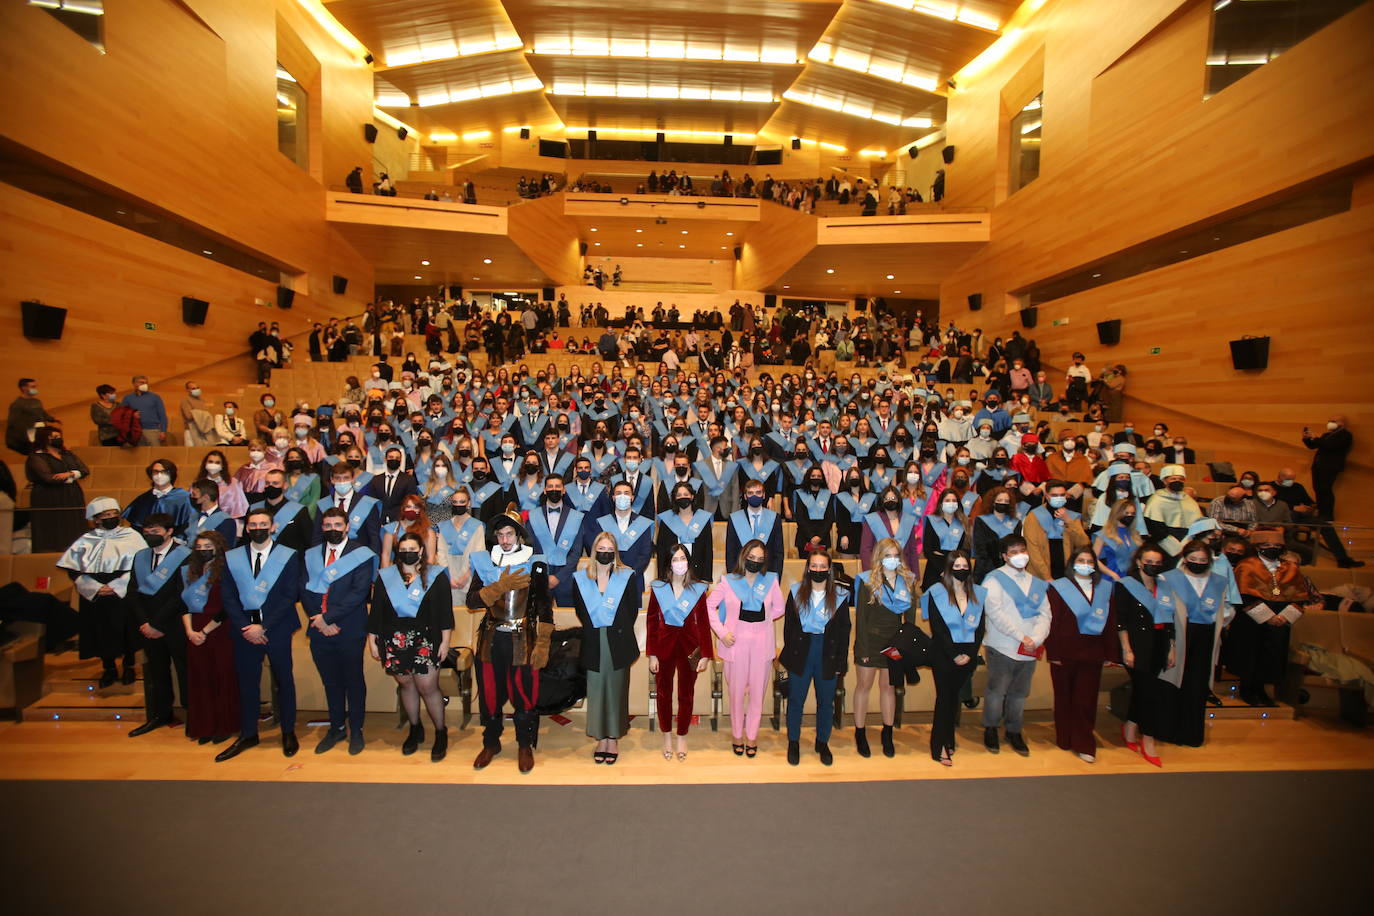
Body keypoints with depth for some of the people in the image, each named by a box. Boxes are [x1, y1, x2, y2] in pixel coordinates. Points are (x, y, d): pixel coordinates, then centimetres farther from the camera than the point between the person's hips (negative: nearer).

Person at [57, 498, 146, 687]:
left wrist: (116, 586, -14)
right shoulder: (86, 541, 3)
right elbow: (74, 570, 1)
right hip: (94, 598, 1)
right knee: (102, 633, 8)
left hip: (124, 595, -1)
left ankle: (129, 666, 22)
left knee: (127, 631, 5)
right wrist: (96, 588, -12)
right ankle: (109, 669, 24)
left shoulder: (131, 536, -1)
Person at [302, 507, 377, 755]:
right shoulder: (311, 555, 10)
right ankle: (336, 727, 31)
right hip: (320, 630, 4)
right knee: (330, 682, 16)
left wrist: (328, 617, -16)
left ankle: (356, 730, 22)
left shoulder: (361, 555, -6)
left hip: (350, 631, -4)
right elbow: (304, 590, 4)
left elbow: (359, 592, -14)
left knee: (353, 681, 8)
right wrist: (319, 620, -9)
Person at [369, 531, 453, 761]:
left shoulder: (436, 575, 1)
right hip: (394, 640, 3)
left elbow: (445, 611, -1)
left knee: (427, 687, -4)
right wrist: (372, 640, 7)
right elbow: (376, 610, 10)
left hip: (425, 640, -3)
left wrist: (445, 641, -4)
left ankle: (441, 733, 13)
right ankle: (415, 729, 30)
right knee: (406, 685, 11)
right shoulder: (385, 577, 8)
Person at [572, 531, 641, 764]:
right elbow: (579, 610, 8)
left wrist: (620, 630, -3)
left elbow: (633, 609, 2)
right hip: (593, 643, 1)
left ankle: (614, 740, 17)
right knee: (596, 690, 6)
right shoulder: (580, 578, 4)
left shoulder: (626, 576, 0)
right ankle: (601, 739, 19)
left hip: (618, 642, -1)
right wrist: (592, 630, 1)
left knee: (616, 690, 6)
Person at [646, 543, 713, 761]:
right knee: (663, 693, 11)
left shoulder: (698, 589, -1)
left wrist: (706, 654, -5)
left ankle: (682, 738, 28)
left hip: (689, 646, 0)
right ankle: (667, 736, 30)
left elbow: (703, 623, -1)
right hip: (664, 645, 0)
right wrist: (652, 654, -4)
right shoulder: (658, 587, -2)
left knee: (686, 694, 10)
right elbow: (652, 622, -2)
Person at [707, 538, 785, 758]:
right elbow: (709, 605, 3)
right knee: (737, 691, 8)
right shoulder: (729, 581, -1)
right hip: (737, 642, -1)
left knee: (757, 692, 7)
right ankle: (737, 735, 26)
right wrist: (721, 631, -5)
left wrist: (761, 619, 0)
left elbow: (780, 608, 10)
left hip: (762, 643, 1)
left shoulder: (771, 580, 2)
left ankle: (751, 736, 24)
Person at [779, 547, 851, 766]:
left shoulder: (840, 595, -2)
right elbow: (788, 625, 2)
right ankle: (793, 742, 25)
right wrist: (788, 655, -2)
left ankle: (822, 742, 30)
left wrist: (840, 662, -2)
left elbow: (844, 631, 1)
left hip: (828, 654, 0)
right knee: (796, 699, 8)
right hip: (800, 653, 0)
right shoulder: (796, 592, 0)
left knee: (826, 701, 12)